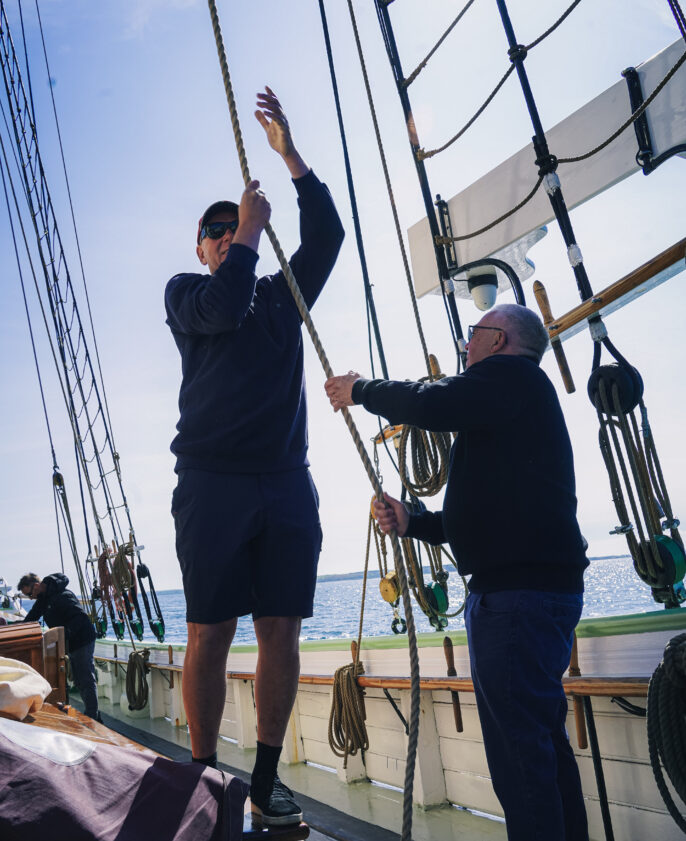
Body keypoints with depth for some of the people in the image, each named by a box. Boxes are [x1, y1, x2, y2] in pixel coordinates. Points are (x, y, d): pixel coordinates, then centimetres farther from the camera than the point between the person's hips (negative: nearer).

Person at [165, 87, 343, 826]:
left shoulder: (280, 295, 22)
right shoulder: (184, 292, 13)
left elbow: (327, 236, 10)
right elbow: (224, 308, -10)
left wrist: (291, 155, 6)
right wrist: (250, 229, 3)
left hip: (286, 481, 3)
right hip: (214, 480, -3)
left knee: (280, 631, 2)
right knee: (211, 633, -2)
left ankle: (266, 781, 12)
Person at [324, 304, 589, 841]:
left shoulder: (511, 374, -4)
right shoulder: (507, 403, 27)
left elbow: (429, 405, -21)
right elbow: (493, 514, 27)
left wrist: (360, 389, -3)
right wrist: (414, 523, 15)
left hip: (517, 590, -11)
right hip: (543, 586, 11)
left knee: (518, 744, -9)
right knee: (541, 740, 16)